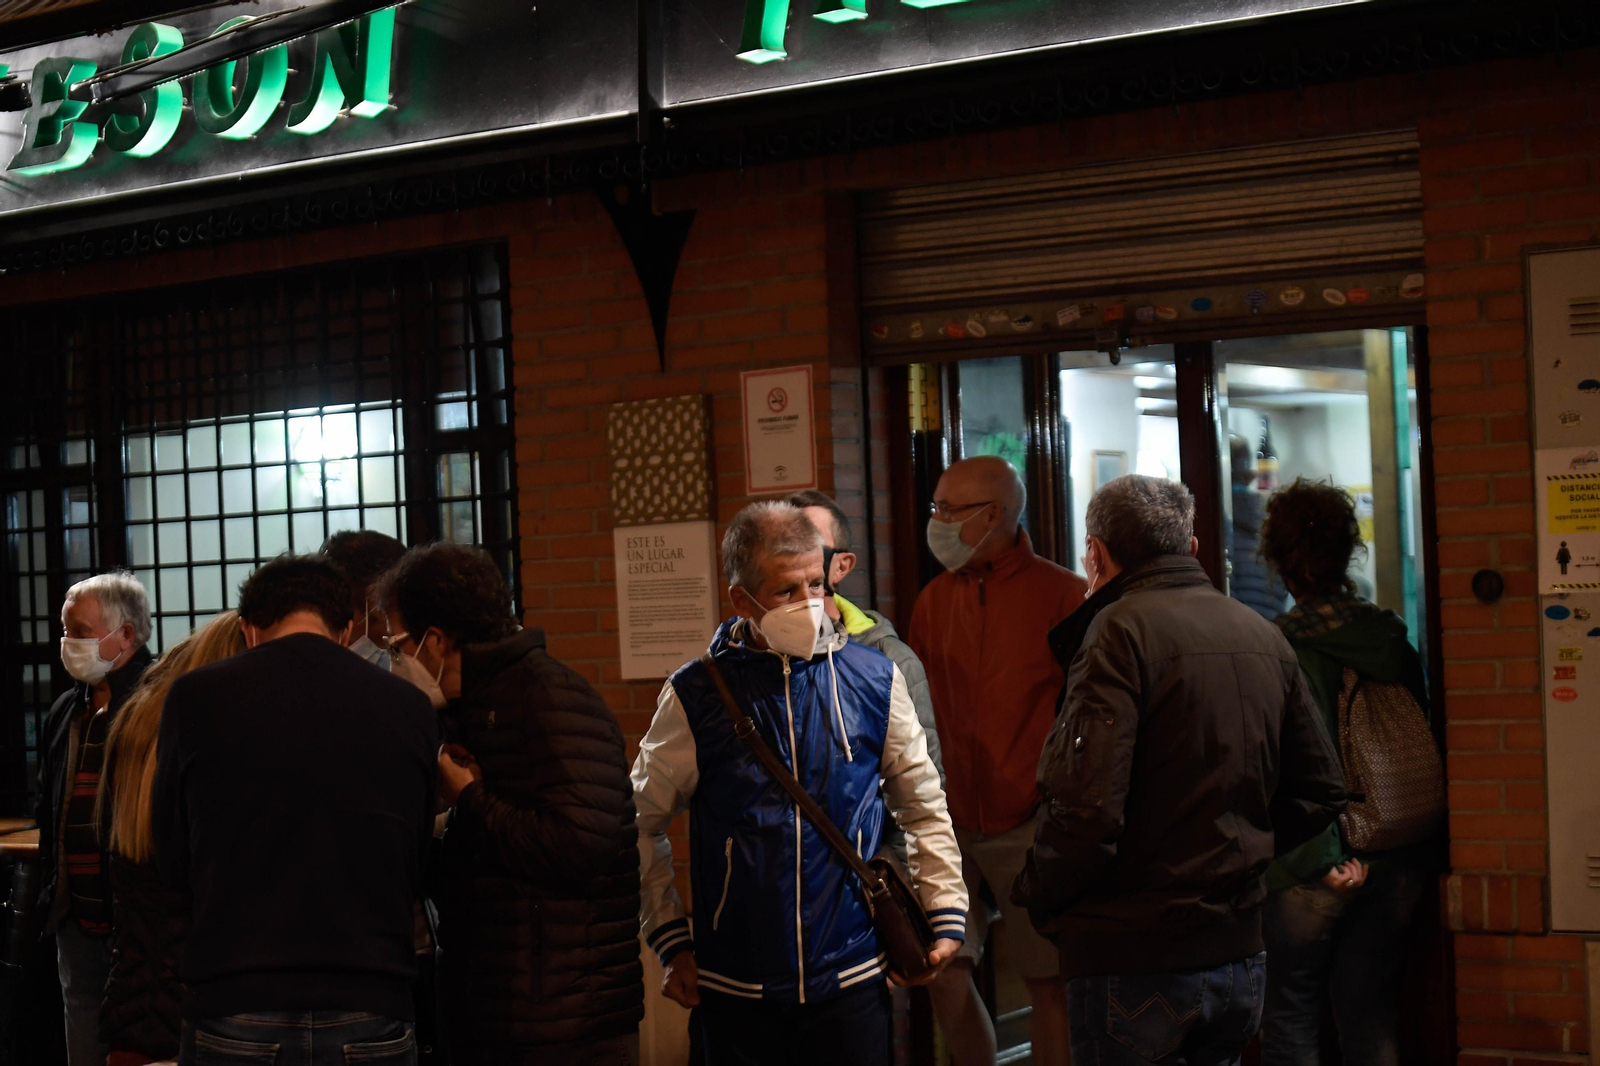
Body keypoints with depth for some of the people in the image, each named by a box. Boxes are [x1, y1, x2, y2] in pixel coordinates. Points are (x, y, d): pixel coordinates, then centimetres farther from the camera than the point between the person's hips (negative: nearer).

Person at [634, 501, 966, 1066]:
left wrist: (946, 914, 4)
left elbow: (923, 808, 11)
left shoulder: (874, 680, 2)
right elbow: (643, 825, 5)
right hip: (735, 992, -1)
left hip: (853, 985, 1)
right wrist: (671, 942, 1)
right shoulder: (695, 697, -3)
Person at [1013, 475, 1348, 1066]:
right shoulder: (1263, 635, 8)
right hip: (1240, 953, 7)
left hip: (1134, 966, -7)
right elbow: (1320, 790, 14)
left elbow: (1085, 809, -22)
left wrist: (1037, 895, -6)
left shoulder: (1121, 630, -13)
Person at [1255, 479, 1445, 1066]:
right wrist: (1423, 851, 16)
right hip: (1400, 859, 5)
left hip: (1314, 869, -5)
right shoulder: (1391, 636, 5)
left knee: (1291, 1017, 6)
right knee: (1371, 1017, 12)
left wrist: (1324, 859, -18)